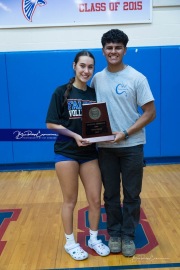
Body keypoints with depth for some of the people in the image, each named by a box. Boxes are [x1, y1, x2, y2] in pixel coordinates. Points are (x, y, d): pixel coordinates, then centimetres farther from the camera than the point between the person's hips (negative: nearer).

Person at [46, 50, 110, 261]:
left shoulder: (94, 94, 6)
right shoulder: (62, 92, -6)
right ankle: (70, 243, 26)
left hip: (89, 153, 4)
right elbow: (51, 123, -9)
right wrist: (75, 135, -20)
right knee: (70, 200, 7)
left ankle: (93, 239, 29)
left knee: (95, 199, 7)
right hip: (66, 152, -4)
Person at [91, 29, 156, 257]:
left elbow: (150, 113, -8)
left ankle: (128, 236, 25)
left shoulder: (137, 78, -6)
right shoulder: (97, 79, 4)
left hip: (131, 146, -2)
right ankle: (114, 234, 29)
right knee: (111, 194, 12)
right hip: (105, 147, 3)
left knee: (131, 195, 8)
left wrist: (125, 133, -17)